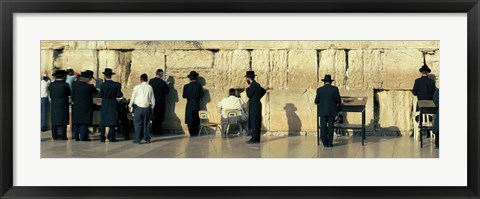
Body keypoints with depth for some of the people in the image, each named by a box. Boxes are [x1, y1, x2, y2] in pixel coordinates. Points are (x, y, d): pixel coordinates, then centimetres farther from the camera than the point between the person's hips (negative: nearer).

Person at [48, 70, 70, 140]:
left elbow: (50, 95, 7)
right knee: (63, 121, 0)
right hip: (63, 105, -4)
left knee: (54, 121, 9)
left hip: (54, 106, 4)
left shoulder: (51, 85, 1)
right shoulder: (65, 85, -11)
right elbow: (69, 93, 1)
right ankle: (63, 136, -1)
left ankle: (55, 136, 11)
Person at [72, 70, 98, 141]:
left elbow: (72, 96, 4)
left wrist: (74, 102, 17)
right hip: (86, 107, -4)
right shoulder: (89, 86, -13)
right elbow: (96, 92, 3)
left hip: (76, 106, 5)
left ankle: (76, 136, 14)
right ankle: (83, 137, -2)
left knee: (76, 122, 11)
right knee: (84, 122, 0)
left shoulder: (75, 85, -1)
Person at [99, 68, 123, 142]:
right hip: (113, 105, 0)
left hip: (104, 105, 0)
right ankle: (111, 137, 3)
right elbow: (119, 95, -10)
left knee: (103, 121, 8)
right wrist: (121, 94, 11)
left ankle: (102, 138, 8)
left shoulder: (103, 85, -8)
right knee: (112, 121, 6)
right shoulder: (117, 85, -7)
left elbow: (100, 96, -8)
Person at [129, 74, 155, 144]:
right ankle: (147, 139, 12)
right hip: (147, 107, 2)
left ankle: (137, 139, 1)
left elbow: (133, 97, 2)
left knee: (138, 123, 2)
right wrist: (152, 107, 18)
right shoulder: (150, 87, 1)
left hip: (138, 107, -2)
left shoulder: (137, 87, -5)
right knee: (146, 123, 10)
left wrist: (130, 106, 13)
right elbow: (152, 99, 7)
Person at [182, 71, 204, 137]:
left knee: (190, 119, 5)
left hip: (189, 105, -1)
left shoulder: (186, 86, -7)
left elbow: (184, 96, -5)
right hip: (197, 104, 1)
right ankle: (195, 133, 8)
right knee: (196, 119, 9)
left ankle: (191, 133, 2)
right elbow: (201, 95, -6)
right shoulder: (199, 85, -7)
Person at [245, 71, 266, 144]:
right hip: (254, 105, 10)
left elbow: (249, 95, -16)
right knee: (253, 122, 11)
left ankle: (255, 139, -6)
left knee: (254, 122, -8)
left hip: (254, 105, -10)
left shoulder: (253, 85, -15)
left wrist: (247, 87, -6)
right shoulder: (256, 84, 15)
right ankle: (255, 138, 15)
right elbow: (264, 91, 25)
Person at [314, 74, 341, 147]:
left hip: (322, 111, 0)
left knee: (323, 127, 7)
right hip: (332, 111, 0)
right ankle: (330, 143, 7)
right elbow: (338, 100, -3)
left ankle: (325, 143, 10)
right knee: (330, 127, 6)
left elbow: (316, 101, 1)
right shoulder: (335, 89, -4)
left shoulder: (319, 89, -3)